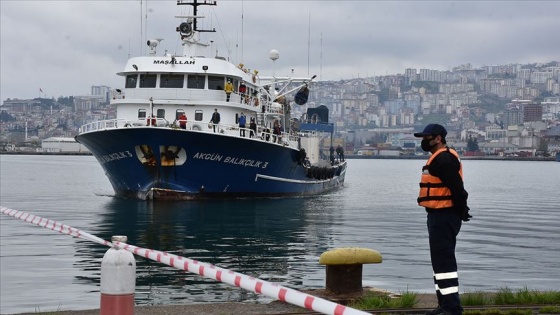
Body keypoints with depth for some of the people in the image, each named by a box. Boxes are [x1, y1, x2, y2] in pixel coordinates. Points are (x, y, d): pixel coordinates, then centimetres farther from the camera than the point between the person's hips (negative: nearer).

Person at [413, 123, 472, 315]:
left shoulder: (444, 159, -18)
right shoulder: (438, 158, 18)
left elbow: (456, 187, -23)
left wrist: (462, 210, -16)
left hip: (444, 217, -12)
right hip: (439, 215, 12)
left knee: (444, 260, -12)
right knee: (440, 260, 17)